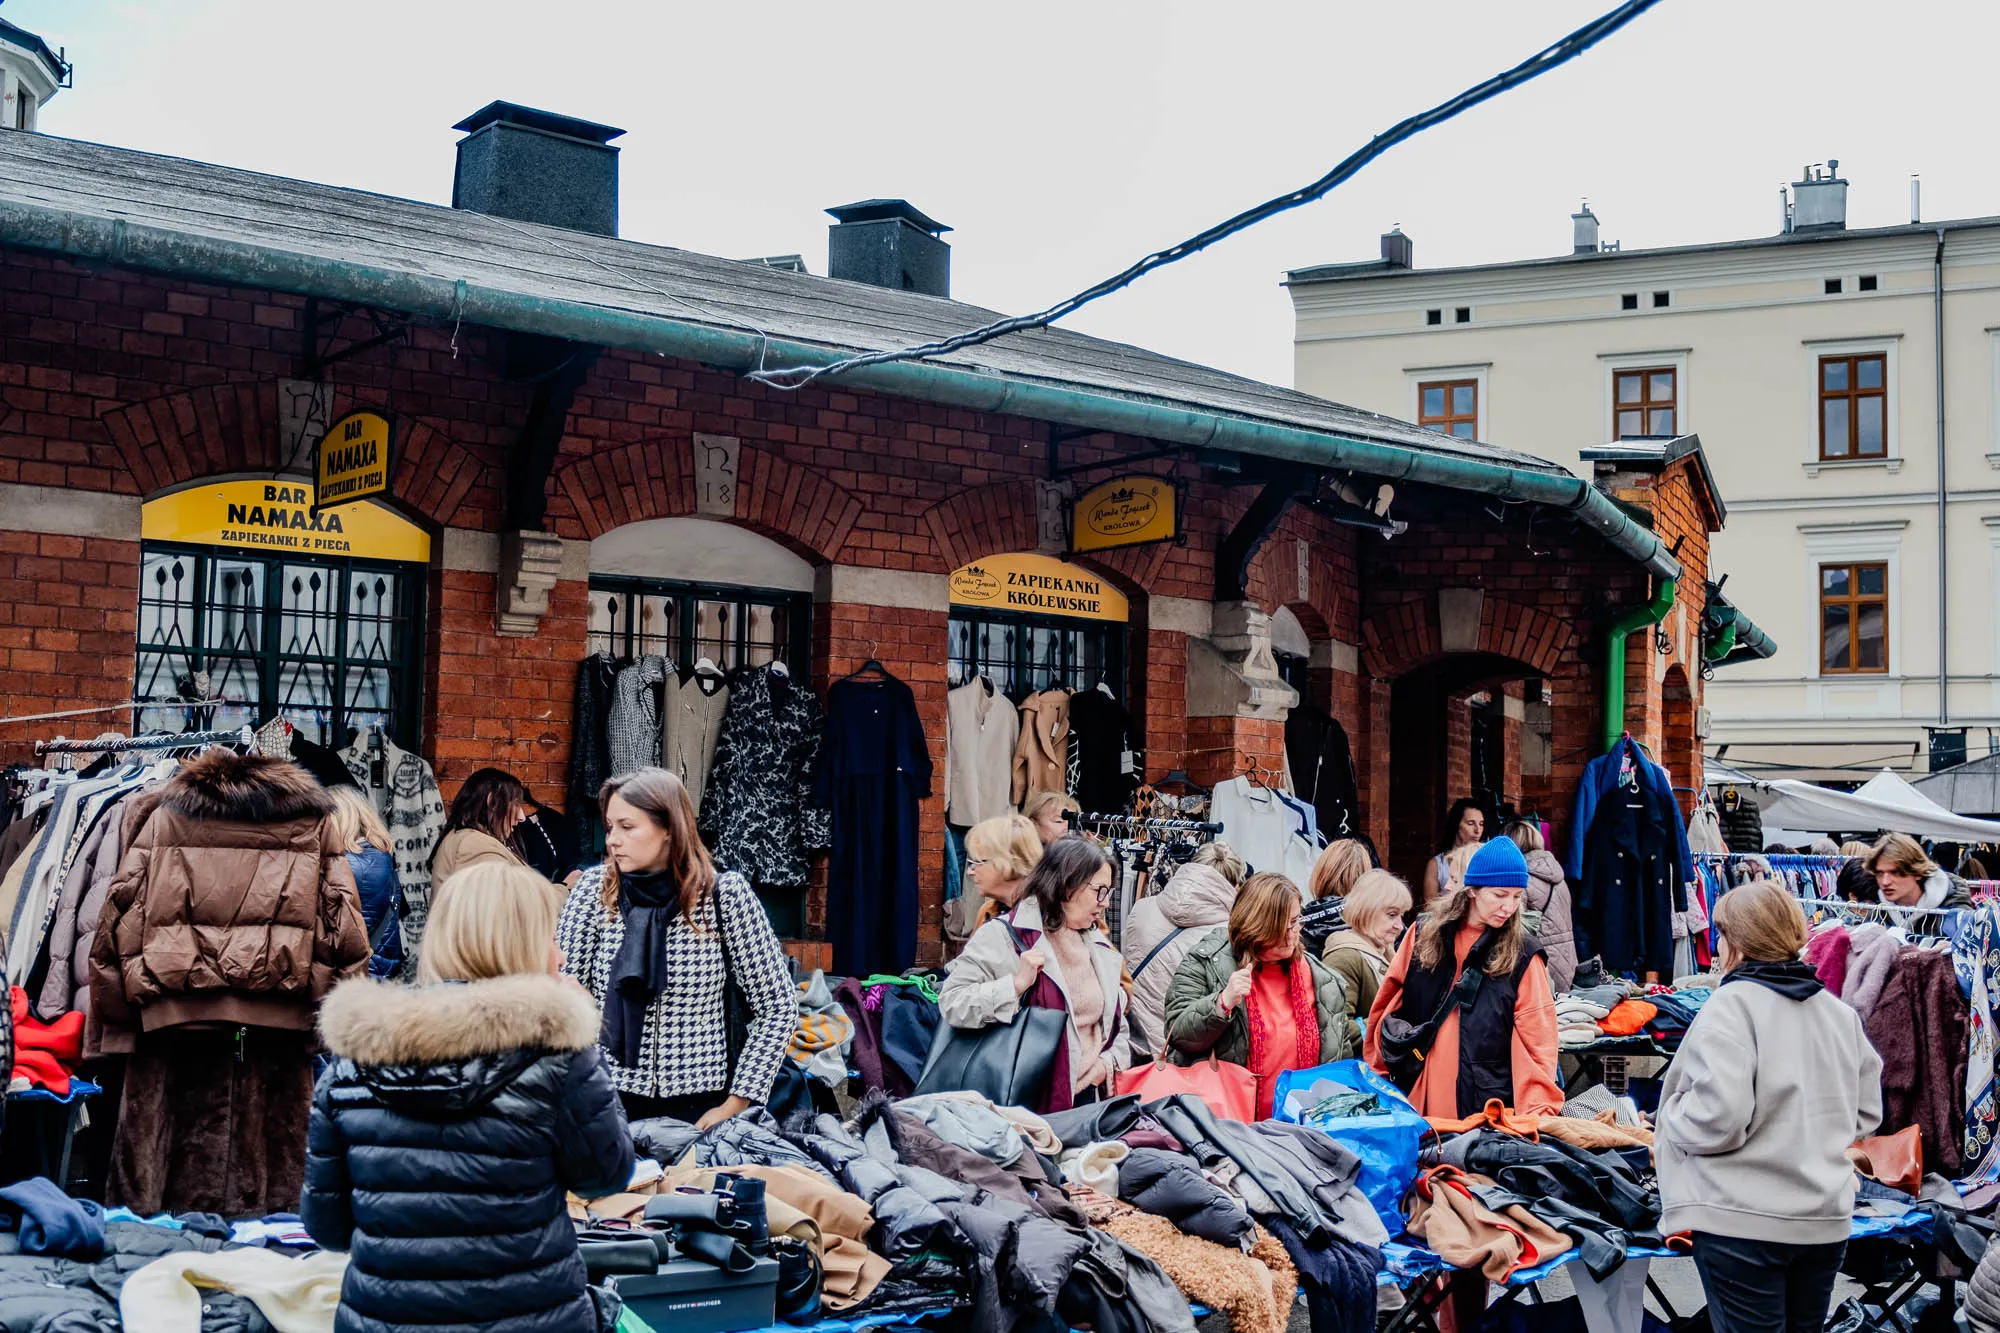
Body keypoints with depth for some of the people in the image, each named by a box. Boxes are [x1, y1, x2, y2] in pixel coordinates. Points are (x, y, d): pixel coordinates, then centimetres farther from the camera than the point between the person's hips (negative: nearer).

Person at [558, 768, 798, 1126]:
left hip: (698, 1108, -1)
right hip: (609, 1105, 1)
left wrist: (734, 1107, -5)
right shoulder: (595, 888, -4)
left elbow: (779, 1006, -3)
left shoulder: (726, 893, -7)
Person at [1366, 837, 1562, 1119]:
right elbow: (1387, 1006, 12)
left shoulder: (1523, 953, -2)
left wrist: (1540, 1112, -16)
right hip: (1418, 1098, 2)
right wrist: (1379, 1073, 10)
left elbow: (1538, 1038, -7)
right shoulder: (1425, 933, 5)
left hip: (1489, 1105, -2)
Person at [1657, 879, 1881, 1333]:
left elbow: (1718, 1116, -23)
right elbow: (1867, 1114, 14)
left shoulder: (1732, 1005, -14)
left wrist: (1671, 1117, -4)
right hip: (1827, 1219, 7)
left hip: (1743, 1221, -7)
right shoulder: (1839, 1011, 8)